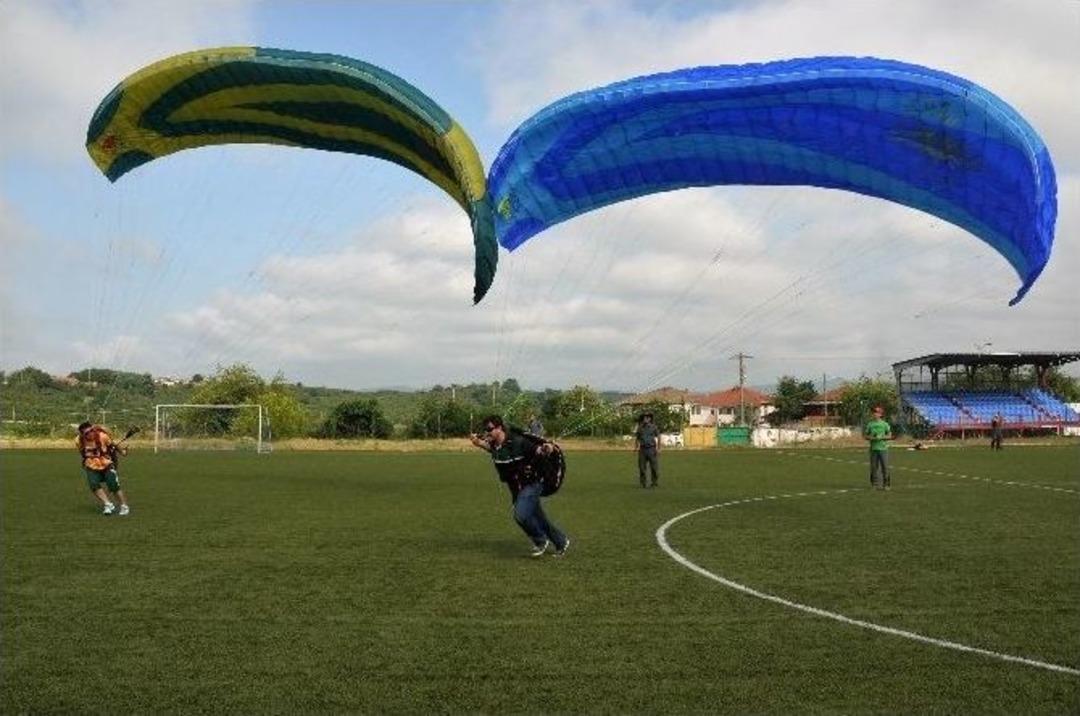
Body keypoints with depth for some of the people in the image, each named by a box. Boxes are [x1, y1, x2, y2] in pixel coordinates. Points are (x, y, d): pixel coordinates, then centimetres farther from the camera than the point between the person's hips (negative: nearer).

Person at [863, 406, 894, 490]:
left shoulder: (885, 424, 2)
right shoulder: (870, 424, 7)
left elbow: (890, 436, 3)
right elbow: (865, 435, 10)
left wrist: (881, 437, -13)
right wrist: (871, 438, -9)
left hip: (883, 448, -2)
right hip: (873, 448, 2)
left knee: (885, 466, -4)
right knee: (874, 466, 4)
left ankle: (886, 484, 3)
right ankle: (876, 484, 11)